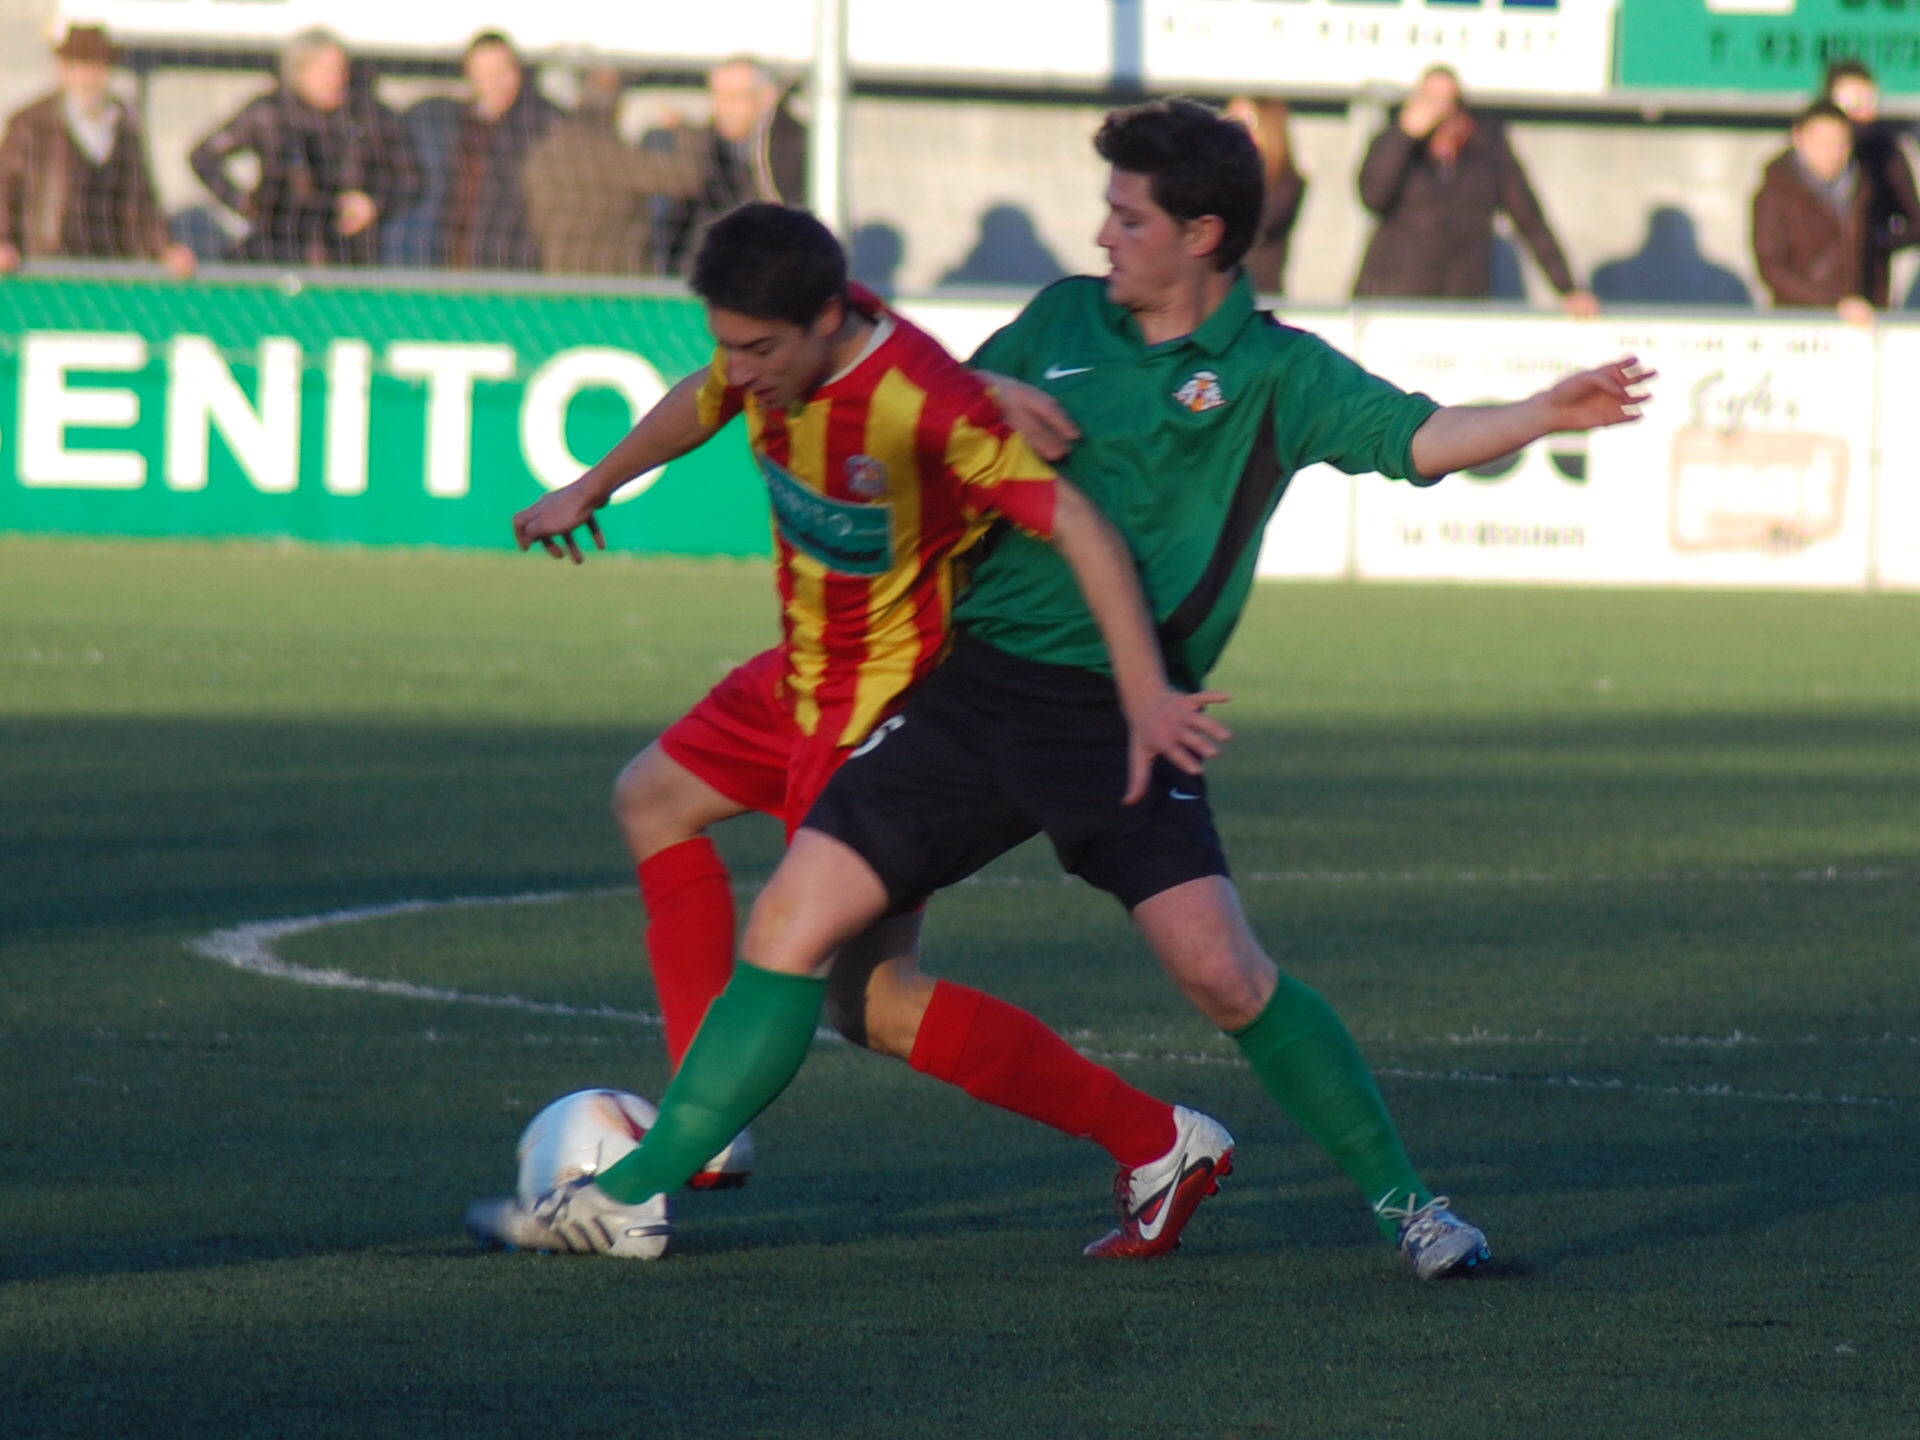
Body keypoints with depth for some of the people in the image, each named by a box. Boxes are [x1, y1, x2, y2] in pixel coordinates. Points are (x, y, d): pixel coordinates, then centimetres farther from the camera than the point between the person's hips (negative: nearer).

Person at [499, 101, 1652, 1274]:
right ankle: (643, 1187, 6)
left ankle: (1403, 1199, -1)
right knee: (791, 930, -3)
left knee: (1224, 972, -18)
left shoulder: (1272, 373, -2)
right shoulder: (1064, 319, 12)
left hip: (1119, 721, -4)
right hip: (976, 687, 4)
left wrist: (1545, 415, -33)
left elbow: (1417, 438, -16)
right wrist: (991, 399, 2)